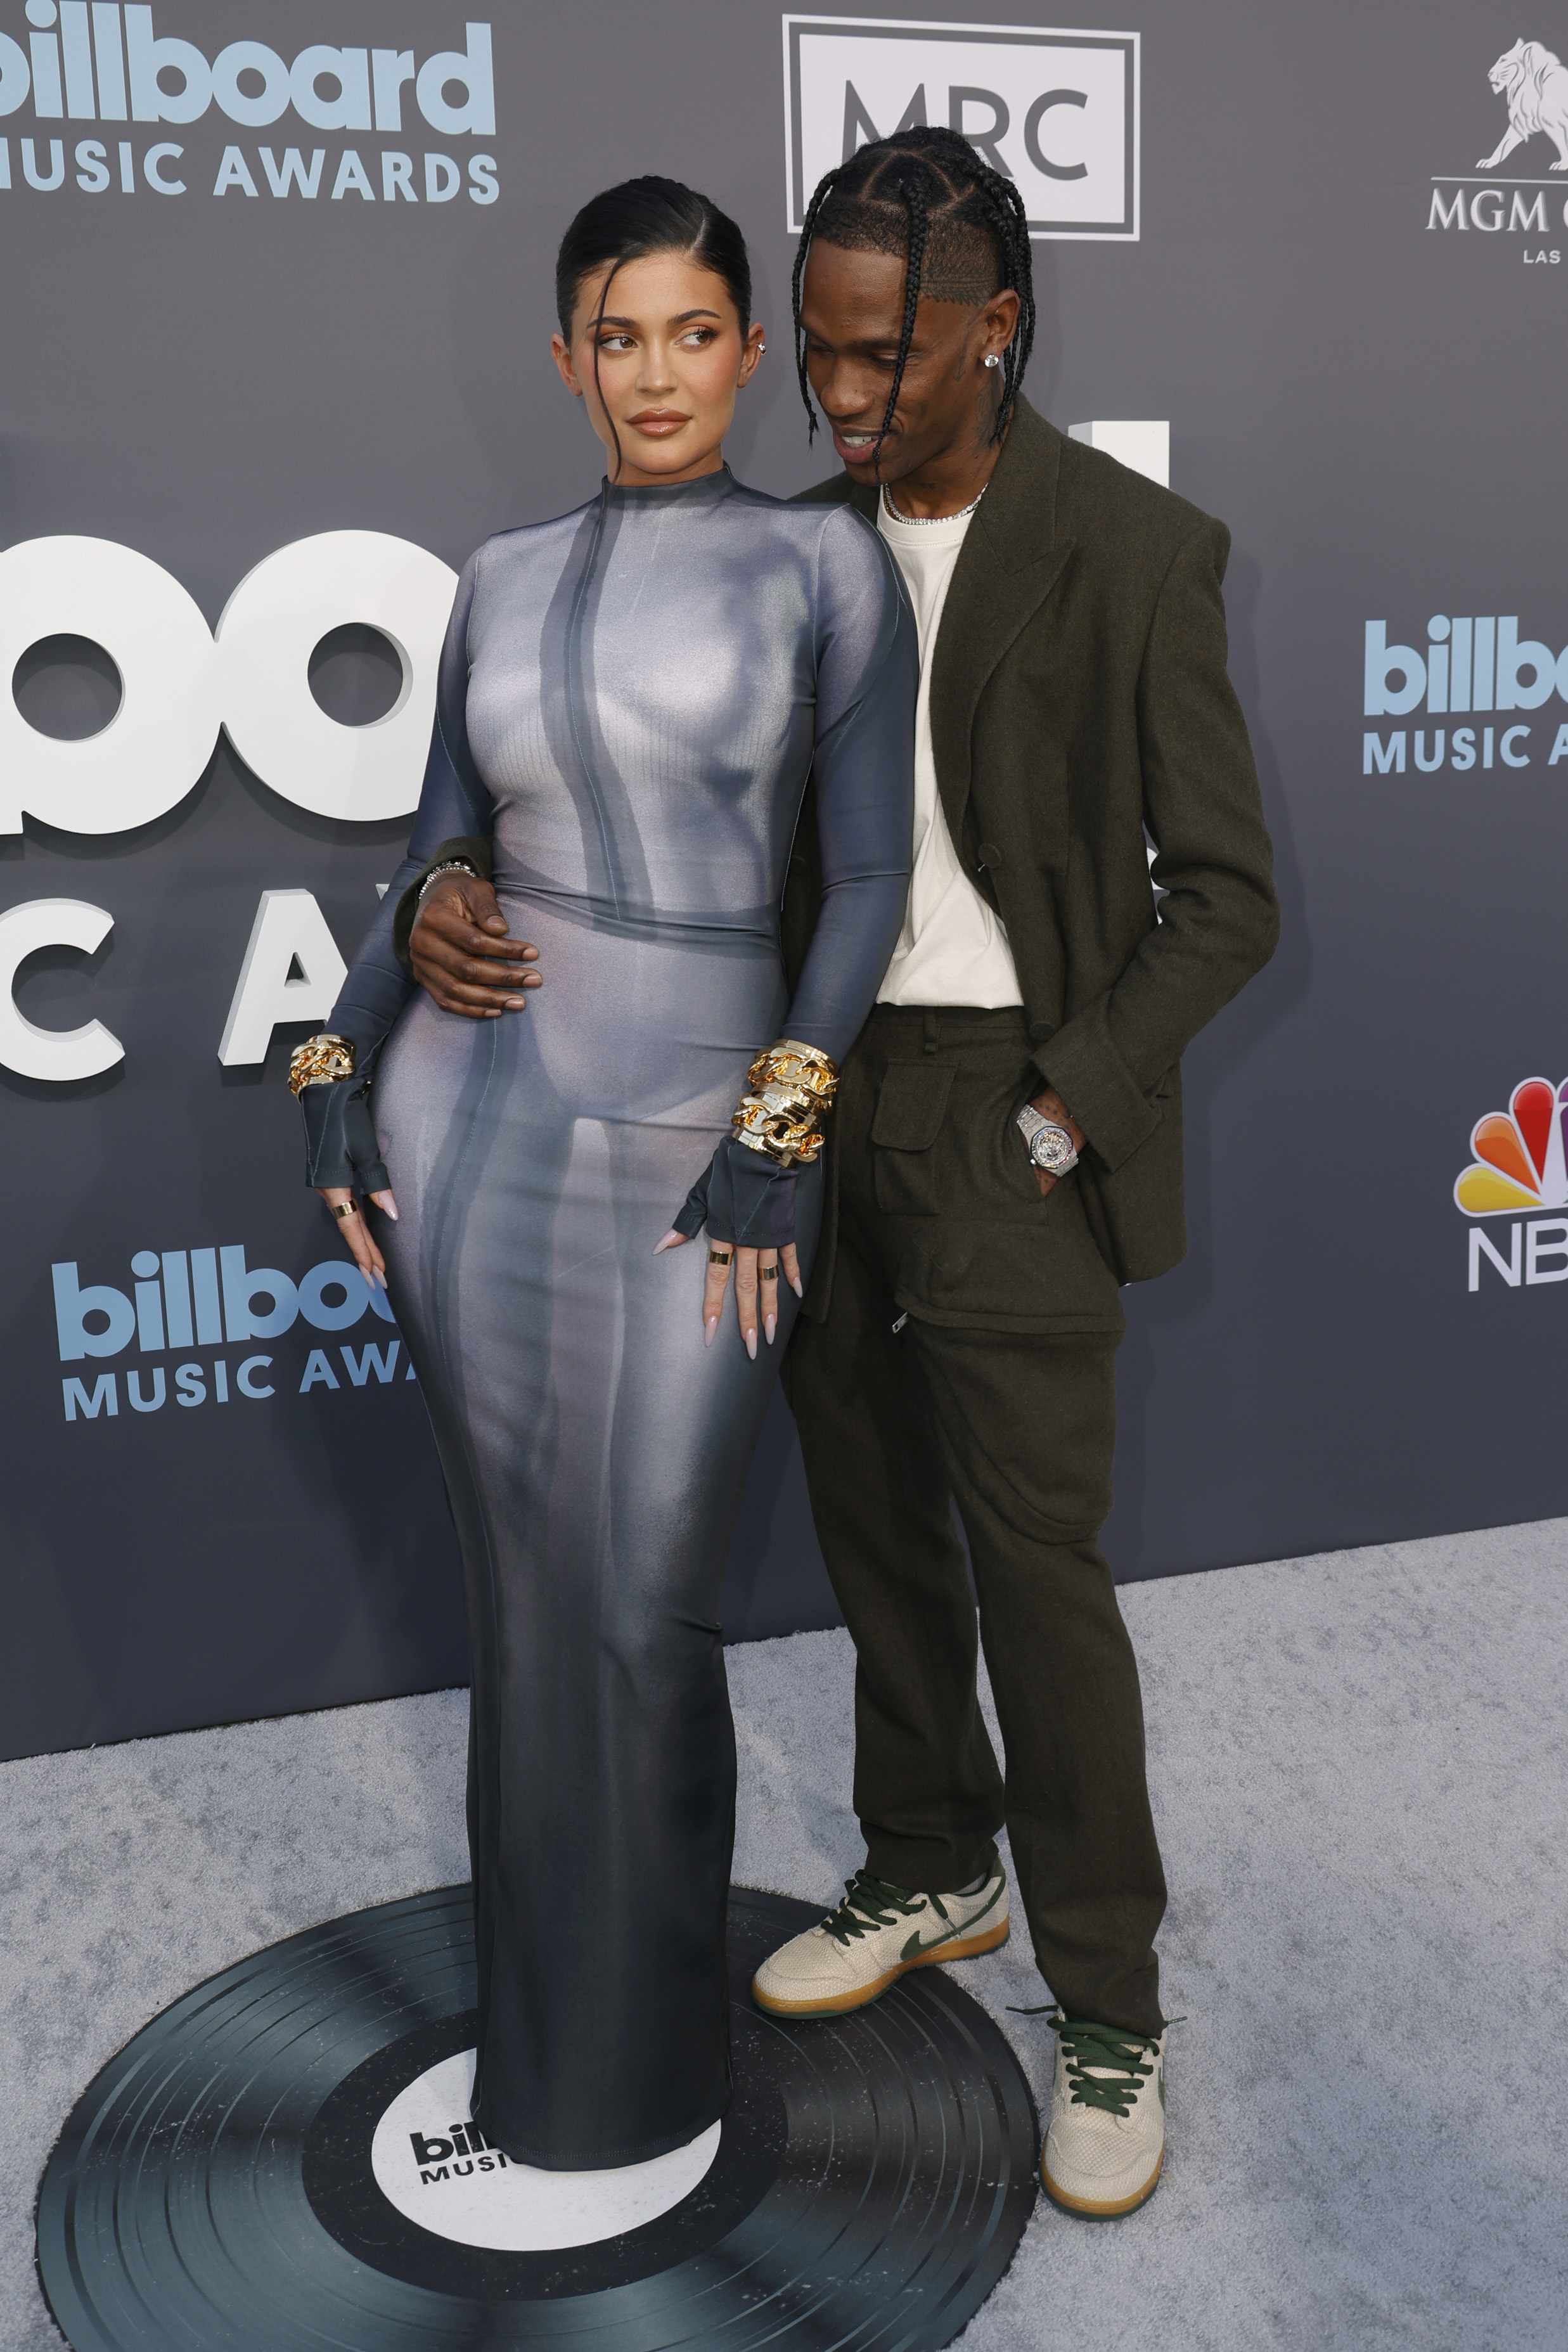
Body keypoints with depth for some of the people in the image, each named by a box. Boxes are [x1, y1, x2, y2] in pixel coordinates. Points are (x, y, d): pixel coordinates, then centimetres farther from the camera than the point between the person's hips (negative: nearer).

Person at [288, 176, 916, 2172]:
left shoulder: (826, 562, -1)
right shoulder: (502, 578, 9)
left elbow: (867, 875, -4)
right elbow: (439, 849, 14)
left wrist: (781, 1137, -11)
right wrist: (342, 1064, 1)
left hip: (689, 1144, -3)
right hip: (471, 1120, 3)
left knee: (646, 1614, 3)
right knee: (524, 1587, 11)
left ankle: (642, 2054, 26)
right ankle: (534, 2009, 32)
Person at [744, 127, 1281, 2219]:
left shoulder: (1135, 553, -9)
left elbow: (1224, 897, -8)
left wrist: (1069, 1112, -15)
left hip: (1009, 1118, -5)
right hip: (826, 1104, 6)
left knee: (1036, 1560, -1)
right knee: (876, 1528, 16)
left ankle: (1109, 2011, 17)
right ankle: (931, 1873, 37)